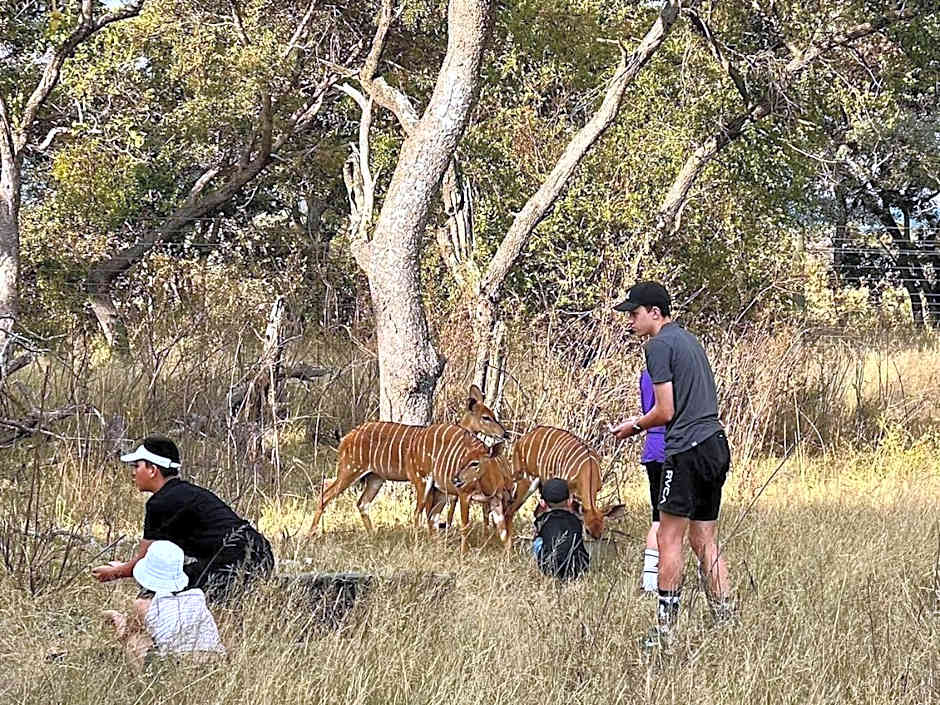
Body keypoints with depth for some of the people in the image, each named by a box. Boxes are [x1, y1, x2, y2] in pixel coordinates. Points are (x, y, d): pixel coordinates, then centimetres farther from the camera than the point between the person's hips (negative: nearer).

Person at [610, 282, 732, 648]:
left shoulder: (659, 345, -8)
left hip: (687, 450, -9)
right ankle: (724, 621, 9)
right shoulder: (689, 339, 20)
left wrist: (635, 427, 6)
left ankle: (665, 629, -5)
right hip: (716, 446, 9)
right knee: (705, 541, 12)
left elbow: (666, 411, -11)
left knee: (669, 539, -4)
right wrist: (642, 421, 22)